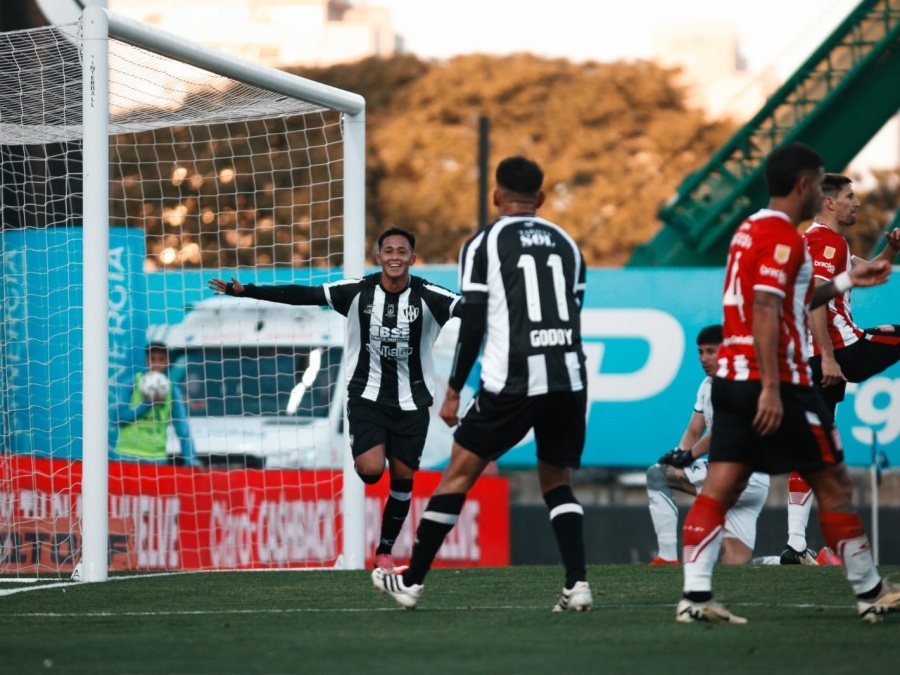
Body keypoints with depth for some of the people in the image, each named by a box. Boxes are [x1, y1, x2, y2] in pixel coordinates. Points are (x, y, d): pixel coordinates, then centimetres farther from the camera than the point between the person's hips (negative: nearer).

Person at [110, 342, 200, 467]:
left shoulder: (172, 390, 4)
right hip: (127, 455, -1)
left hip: (157, 457, 1)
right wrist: (146, 404, -14)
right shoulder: (132, 383, 0)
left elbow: (183, 428, 0)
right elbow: (116, 416, -6)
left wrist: (191, 459, -13)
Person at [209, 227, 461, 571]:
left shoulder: (429, 297, -10)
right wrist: (245, 291, -12)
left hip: (412, 402, 1)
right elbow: (302, 295, -8)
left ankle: (385, 550, 24)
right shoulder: (357, 291, -9)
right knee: (370, 469, -20)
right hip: (367, 396, -1)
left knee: (402, 478, 5)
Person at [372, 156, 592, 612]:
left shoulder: (483, 244, 2)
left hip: (512, 383, -4)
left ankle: (412, 582, 10)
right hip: (569, 379, 4)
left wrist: (453, 391, 2)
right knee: (557, 481, 16)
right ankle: (577, 584, -1)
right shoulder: (566, 244, 15)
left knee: (459, 472, 7)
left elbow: (472, 325, -3)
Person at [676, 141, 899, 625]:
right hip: (779, 385, -9)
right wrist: (771, 389, -25)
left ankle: (695, 597, -10)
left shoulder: (750, 231, 16)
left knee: (719, 489, 0)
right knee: (834, 484, 4)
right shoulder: (783, 236, -12)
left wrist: (846, 281, 32)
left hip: (732, 380, 9)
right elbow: (765, 312, -21)